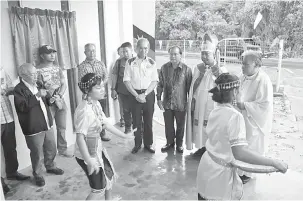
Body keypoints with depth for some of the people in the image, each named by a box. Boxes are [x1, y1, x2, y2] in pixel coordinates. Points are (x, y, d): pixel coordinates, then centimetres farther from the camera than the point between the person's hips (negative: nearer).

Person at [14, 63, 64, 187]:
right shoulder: (19, 89, -14)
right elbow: (22, 107, -27)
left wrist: (50, 99, -1)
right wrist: (37, 96, -29)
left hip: (47, 124, 7)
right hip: (34, 128, -7)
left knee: (51, 149, 20)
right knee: (37, 154, 6)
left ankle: (50, 167, 43)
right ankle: (37, 175, 27)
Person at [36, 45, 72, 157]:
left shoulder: (57, 68, 10)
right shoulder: (38, 70, -8)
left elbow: (64, 85, 7)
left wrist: (59, 95, -10)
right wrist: (52, 98, -17)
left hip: (60, 101, 6)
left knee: (62, 127, 12)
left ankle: (62, 149, 27)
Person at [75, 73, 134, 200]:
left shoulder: (96, 104, -2)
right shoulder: (85, 110, -30)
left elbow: (106, 124, 7)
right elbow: (80, 137, -32)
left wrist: (124, 136, 13)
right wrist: (89, 161, -37)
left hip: (98, 149, 9)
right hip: (87, 153, -9)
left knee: (110, 176, 25)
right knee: (99, 189, 7)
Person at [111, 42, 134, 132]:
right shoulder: (119, 62, 2)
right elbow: (115, 76, 5)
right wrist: (113, 89, 1)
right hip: (122, 91, 2)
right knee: (126, 110, 12)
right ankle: (128, 127, 29)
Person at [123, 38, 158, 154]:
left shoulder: (152, 63, 1)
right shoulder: (130, 62, -1)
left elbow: (154, 81, -2)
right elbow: (127, 81, -4)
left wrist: (144, 94, -13)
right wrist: (136, 95, -12)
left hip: (149, 94, 1)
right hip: (135, 94, 0)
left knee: (148, 121, 9)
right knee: (136, 121, 7)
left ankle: (148, 143, 25)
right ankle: (137, 144, 23)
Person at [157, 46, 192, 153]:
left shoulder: (186, 69, -9)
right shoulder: (164, 68, 0)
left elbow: (189, 87, -4)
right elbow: (160, 84, 6)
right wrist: (158, 98, 2)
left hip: (180, 103, -2)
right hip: (167, 103, 2)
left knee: (180, 125, 13)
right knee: (168, 125, 15)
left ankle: (179, 144, 34)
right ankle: (169, 142, 36)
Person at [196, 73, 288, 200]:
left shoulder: (215, 112, 0)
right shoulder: (235, 116, -23)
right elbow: (239, 153, -31)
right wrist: (274, 163, -27)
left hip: (207, 166, 7)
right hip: (221, 173, -7)